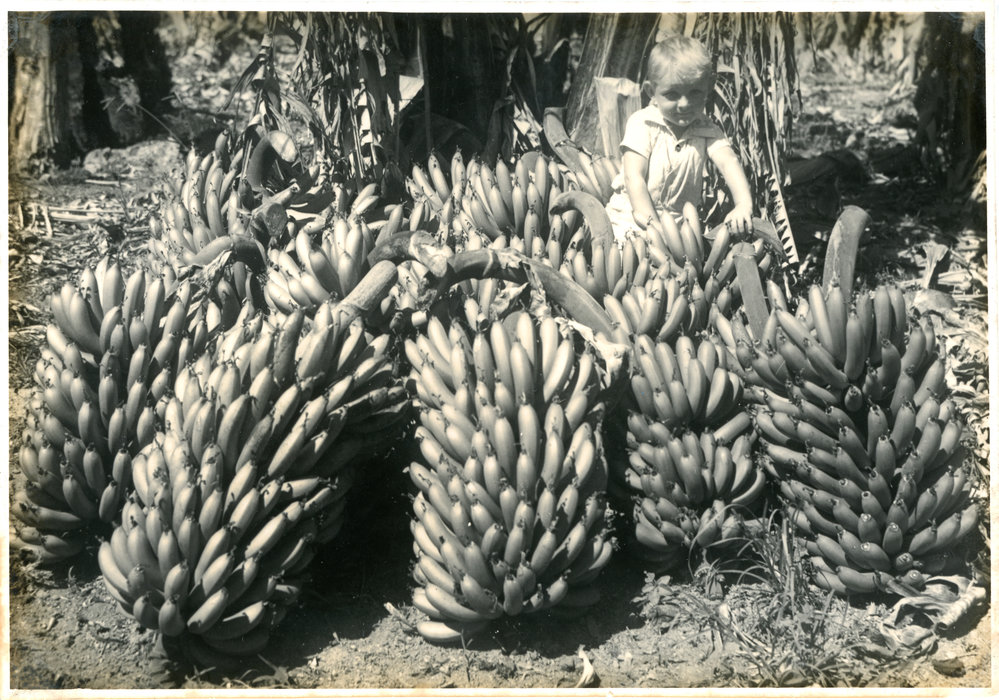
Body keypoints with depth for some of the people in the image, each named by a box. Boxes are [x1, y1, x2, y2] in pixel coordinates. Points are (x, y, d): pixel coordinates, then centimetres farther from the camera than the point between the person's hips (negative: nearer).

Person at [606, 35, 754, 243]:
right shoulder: (642, 124, -7)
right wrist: (652, 224, -24)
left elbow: (729, 162, -14)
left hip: (680, 224, 4)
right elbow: (633, 177, -14)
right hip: (632, 220, -3)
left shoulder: (707, 131, 2)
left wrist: (743, 204, -34)